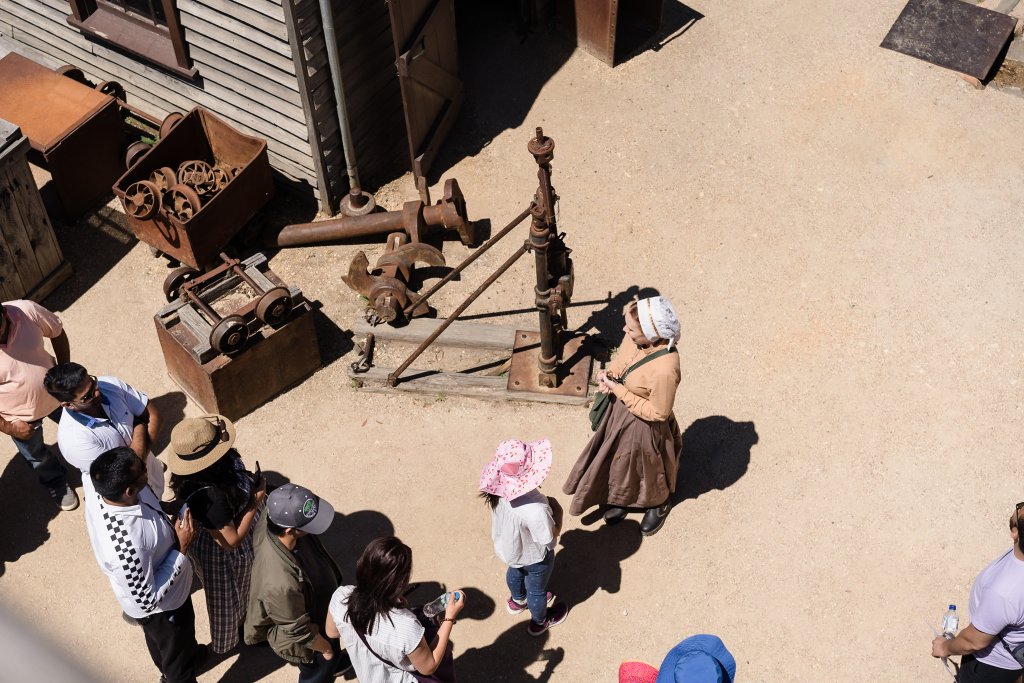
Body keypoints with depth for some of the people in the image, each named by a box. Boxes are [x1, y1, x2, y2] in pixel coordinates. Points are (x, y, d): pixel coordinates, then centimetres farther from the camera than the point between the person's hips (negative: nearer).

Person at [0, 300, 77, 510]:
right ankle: (56, 484, 59)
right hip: (20, 417, -2)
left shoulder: (27, 310, -29)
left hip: (55, 394, 3)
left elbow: (57, 333, -9)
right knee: (37, 456, 27)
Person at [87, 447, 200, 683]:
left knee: (158, 640, 37)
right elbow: (147, 601, -31)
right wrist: (181, 550, -30)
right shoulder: (126, 547, -47)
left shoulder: (100, 496, -25)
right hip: (161, 607, -7)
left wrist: (168, 521, -9)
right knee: (177, 654, 26)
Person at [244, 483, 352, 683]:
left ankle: (333, 664, 68)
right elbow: (299, 630, -29)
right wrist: (325, 648, -9)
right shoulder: (281, 583, -49)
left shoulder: (276, 517, -30)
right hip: (307, 641, -7)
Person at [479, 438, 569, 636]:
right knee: (537, 590, 28)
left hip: (508, 548, 5)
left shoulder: (500, 489, -27)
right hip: (533, 558, -5)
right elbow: (549, 542, -28)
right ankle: (539, 622, 58)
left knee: (515, 573, 38)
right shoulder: (535, 510, -47)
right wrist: (557, 512, -17)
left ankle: (518, 601, 69)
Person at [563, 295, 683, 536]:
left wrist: (618, 390, -26)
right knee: (620, 460, 31)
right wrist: (608, 374, -17)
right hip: (621, 410, 6)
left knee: (647, 467, 25)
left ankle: (658, 505, 57)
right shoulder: (637, 337, -21)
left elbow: (657, 413, -28)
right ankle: (624, 499, 60)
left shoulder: (664, 370, -43)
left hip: (643, 424, -6)